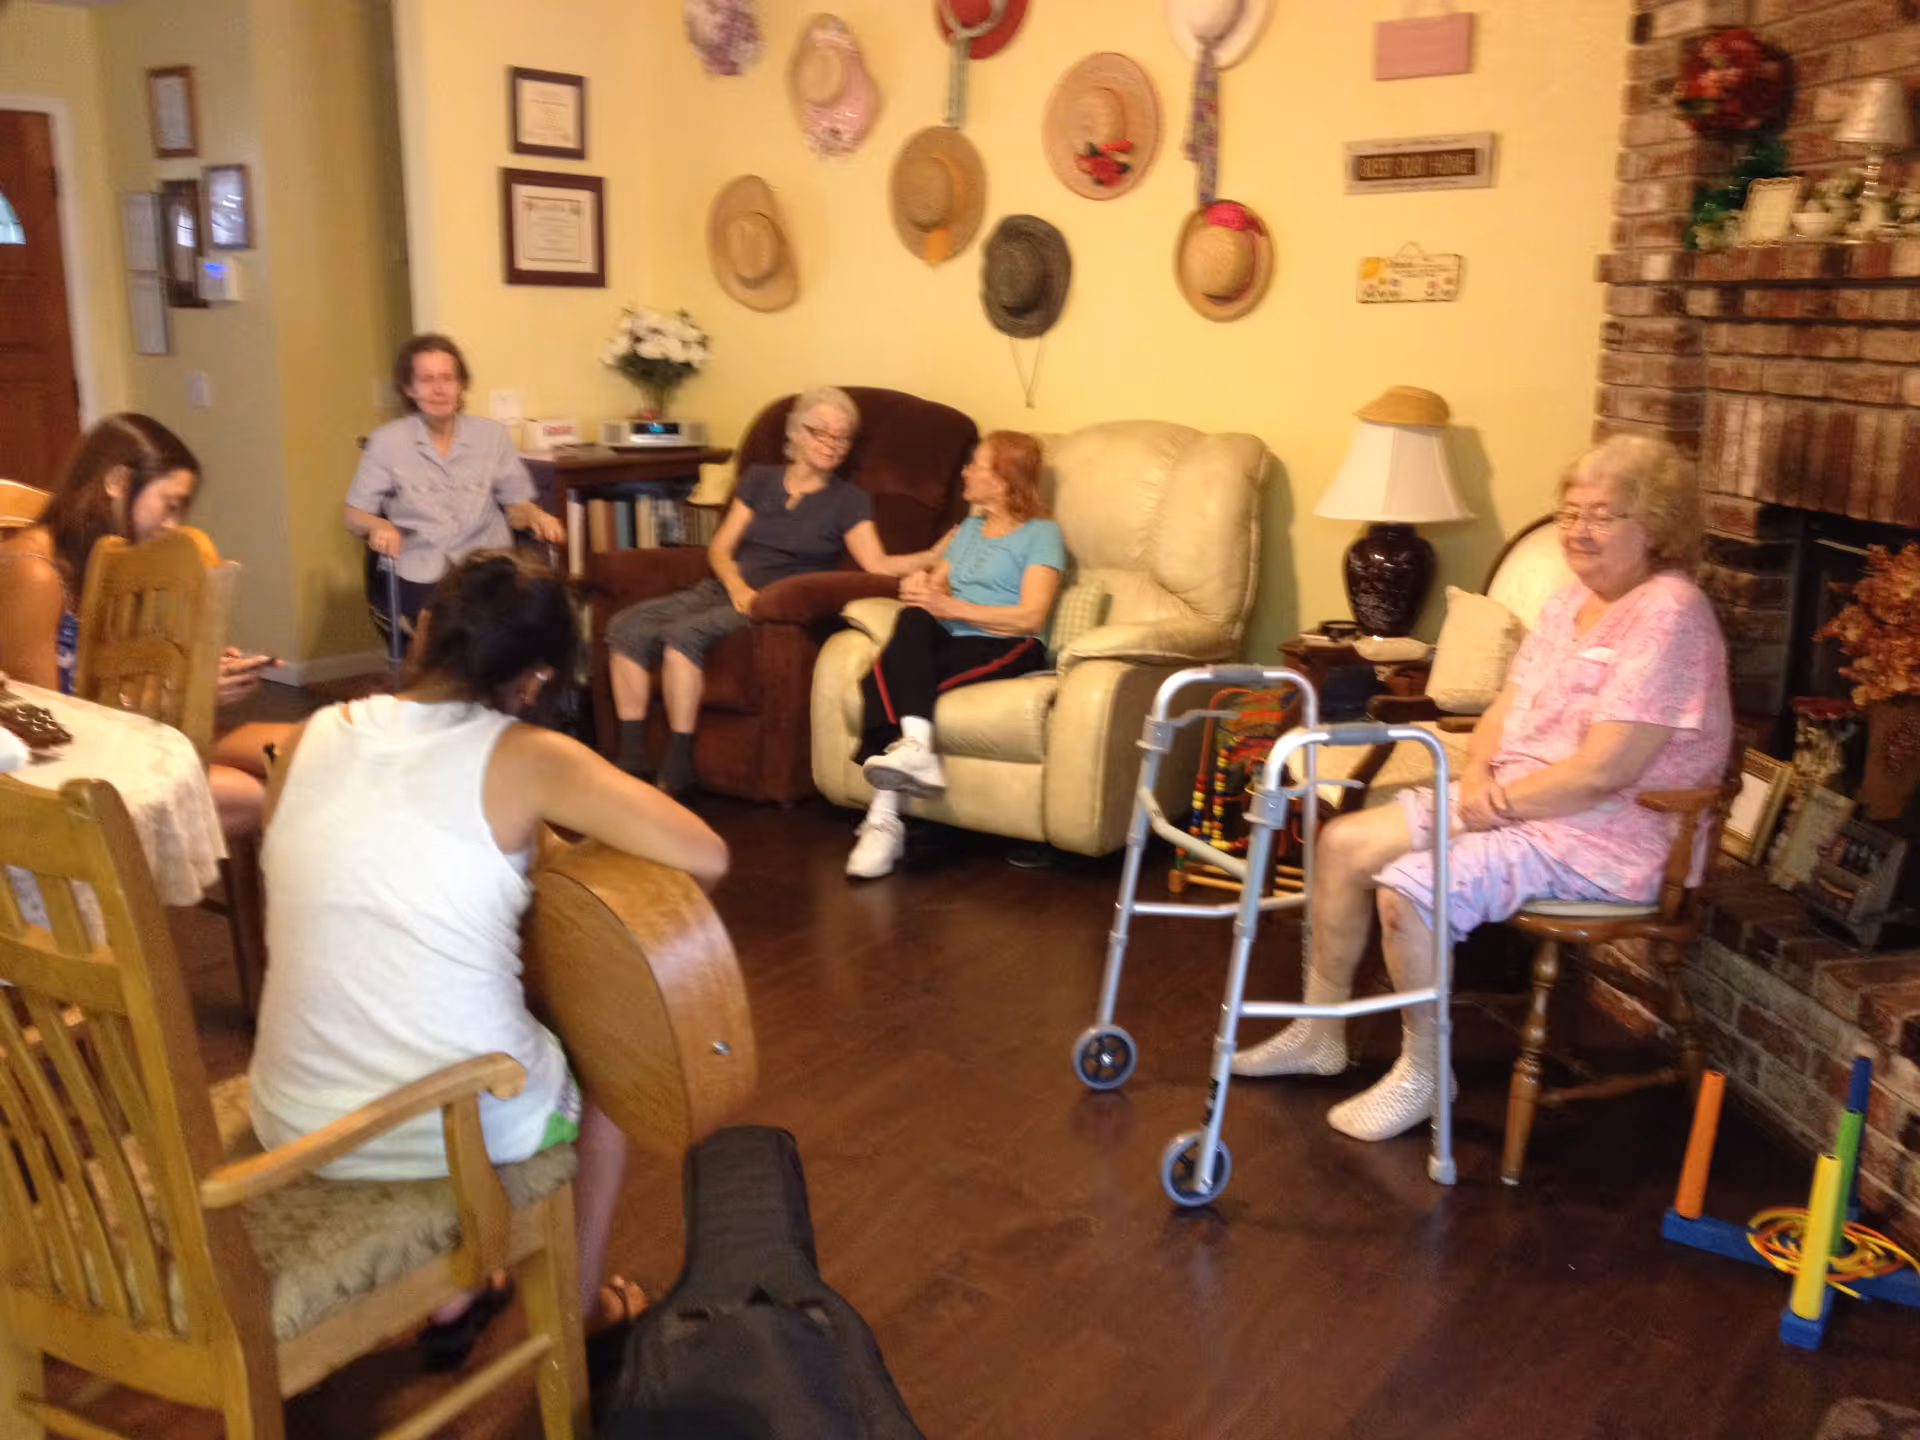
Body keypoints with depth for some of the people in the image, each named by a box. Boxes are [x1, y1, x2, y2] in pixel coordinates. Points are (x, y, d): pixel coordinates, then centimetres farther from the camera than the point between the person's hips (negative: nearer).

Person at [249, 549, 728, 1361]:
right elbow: (706, 858, -14)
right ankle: (578, 1307, 40)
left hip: (295, 1128, 4)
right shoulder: (525, 758, -12)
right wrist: (575, 841, 5)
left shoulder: (308, 740, 1)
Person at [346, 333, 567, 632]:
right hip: (419, 578, -2)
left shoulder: (492, 436, 14)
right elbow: (354, 515, 11)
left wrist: (535, 515, -6)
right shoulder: (386, 442, 9)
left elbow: (516, 507, 17)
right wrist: (378, 525, -11)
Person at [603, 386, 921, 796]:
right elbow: (720, 548, 13)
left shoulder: (849, 500, 6)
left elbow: (879, 565, -7)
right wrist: (736, 585, -7)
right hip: (725, 588, 5)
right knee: (627, 626, -17)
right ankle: (633, 759, -11)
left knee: (684, 633, -32)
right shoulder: (759, 479, 16)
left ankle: (676, 774, -26)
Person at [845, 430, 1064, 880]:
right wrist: (920, 585, -6)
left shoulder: (1041, 534, 5)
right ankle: (914, 747, -45)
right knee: (913, 620, -31)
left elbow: (1030, 616, -8)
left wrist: (949, 607, -15)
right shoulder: (968, 529, 29)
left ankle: (884, 819, -37)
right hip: (948, 639, 5)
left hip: (1005, 647, -5)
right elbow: (935, 584, 19)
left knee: (888, 680, -29)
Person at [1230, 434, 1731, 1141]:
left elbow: (1604, 770, -25)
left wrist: (1498, 804, -16)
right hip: (1508, 802, 9)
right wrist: (1476, 772, -7)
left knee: (1409, 891, -27)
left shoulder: (1668, 614, -18)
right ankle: (1320, 1032, 15)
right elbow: (1505, 709, 14)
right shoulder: (1570, 599, 11)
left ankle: (1425, 1074, -4)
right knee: (1344, 843, 1)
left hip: (1605, 836, -9)